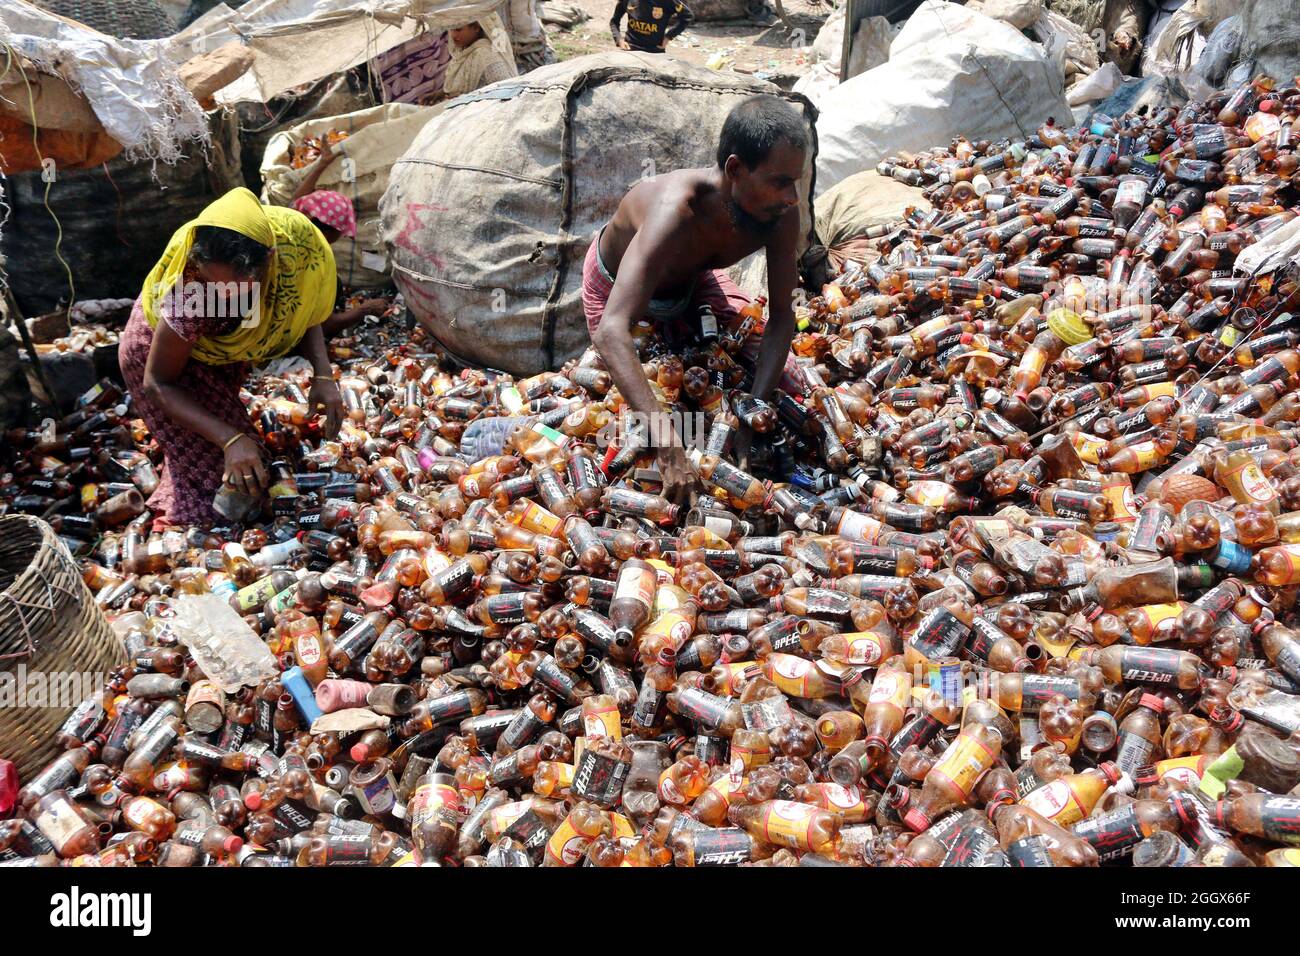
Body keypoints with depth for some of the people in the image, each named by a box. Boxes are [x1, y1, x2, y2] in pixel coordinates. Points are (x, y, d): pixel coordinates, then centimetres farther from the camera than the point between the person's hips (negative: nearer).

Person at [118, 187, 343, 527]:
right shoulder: (187, 293, -43)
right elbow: (158, 384, -28)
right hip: (160, 347, -5)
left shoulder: (295, 240, -34)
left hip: (222, 343, 5)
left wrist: (322, 374, -28)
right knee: (210, 464, -11)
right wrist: (231, 439, -41)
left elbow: (305, 311, -10)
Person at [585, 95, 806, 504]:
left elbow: (781, 317, -25)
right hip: (615, 281, -4)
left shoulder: (781, 213, -32)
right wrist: (667, 442, -66)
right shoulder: (677, 211, -49)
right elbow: (611, 331, -58)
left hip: (692, 276, 4)